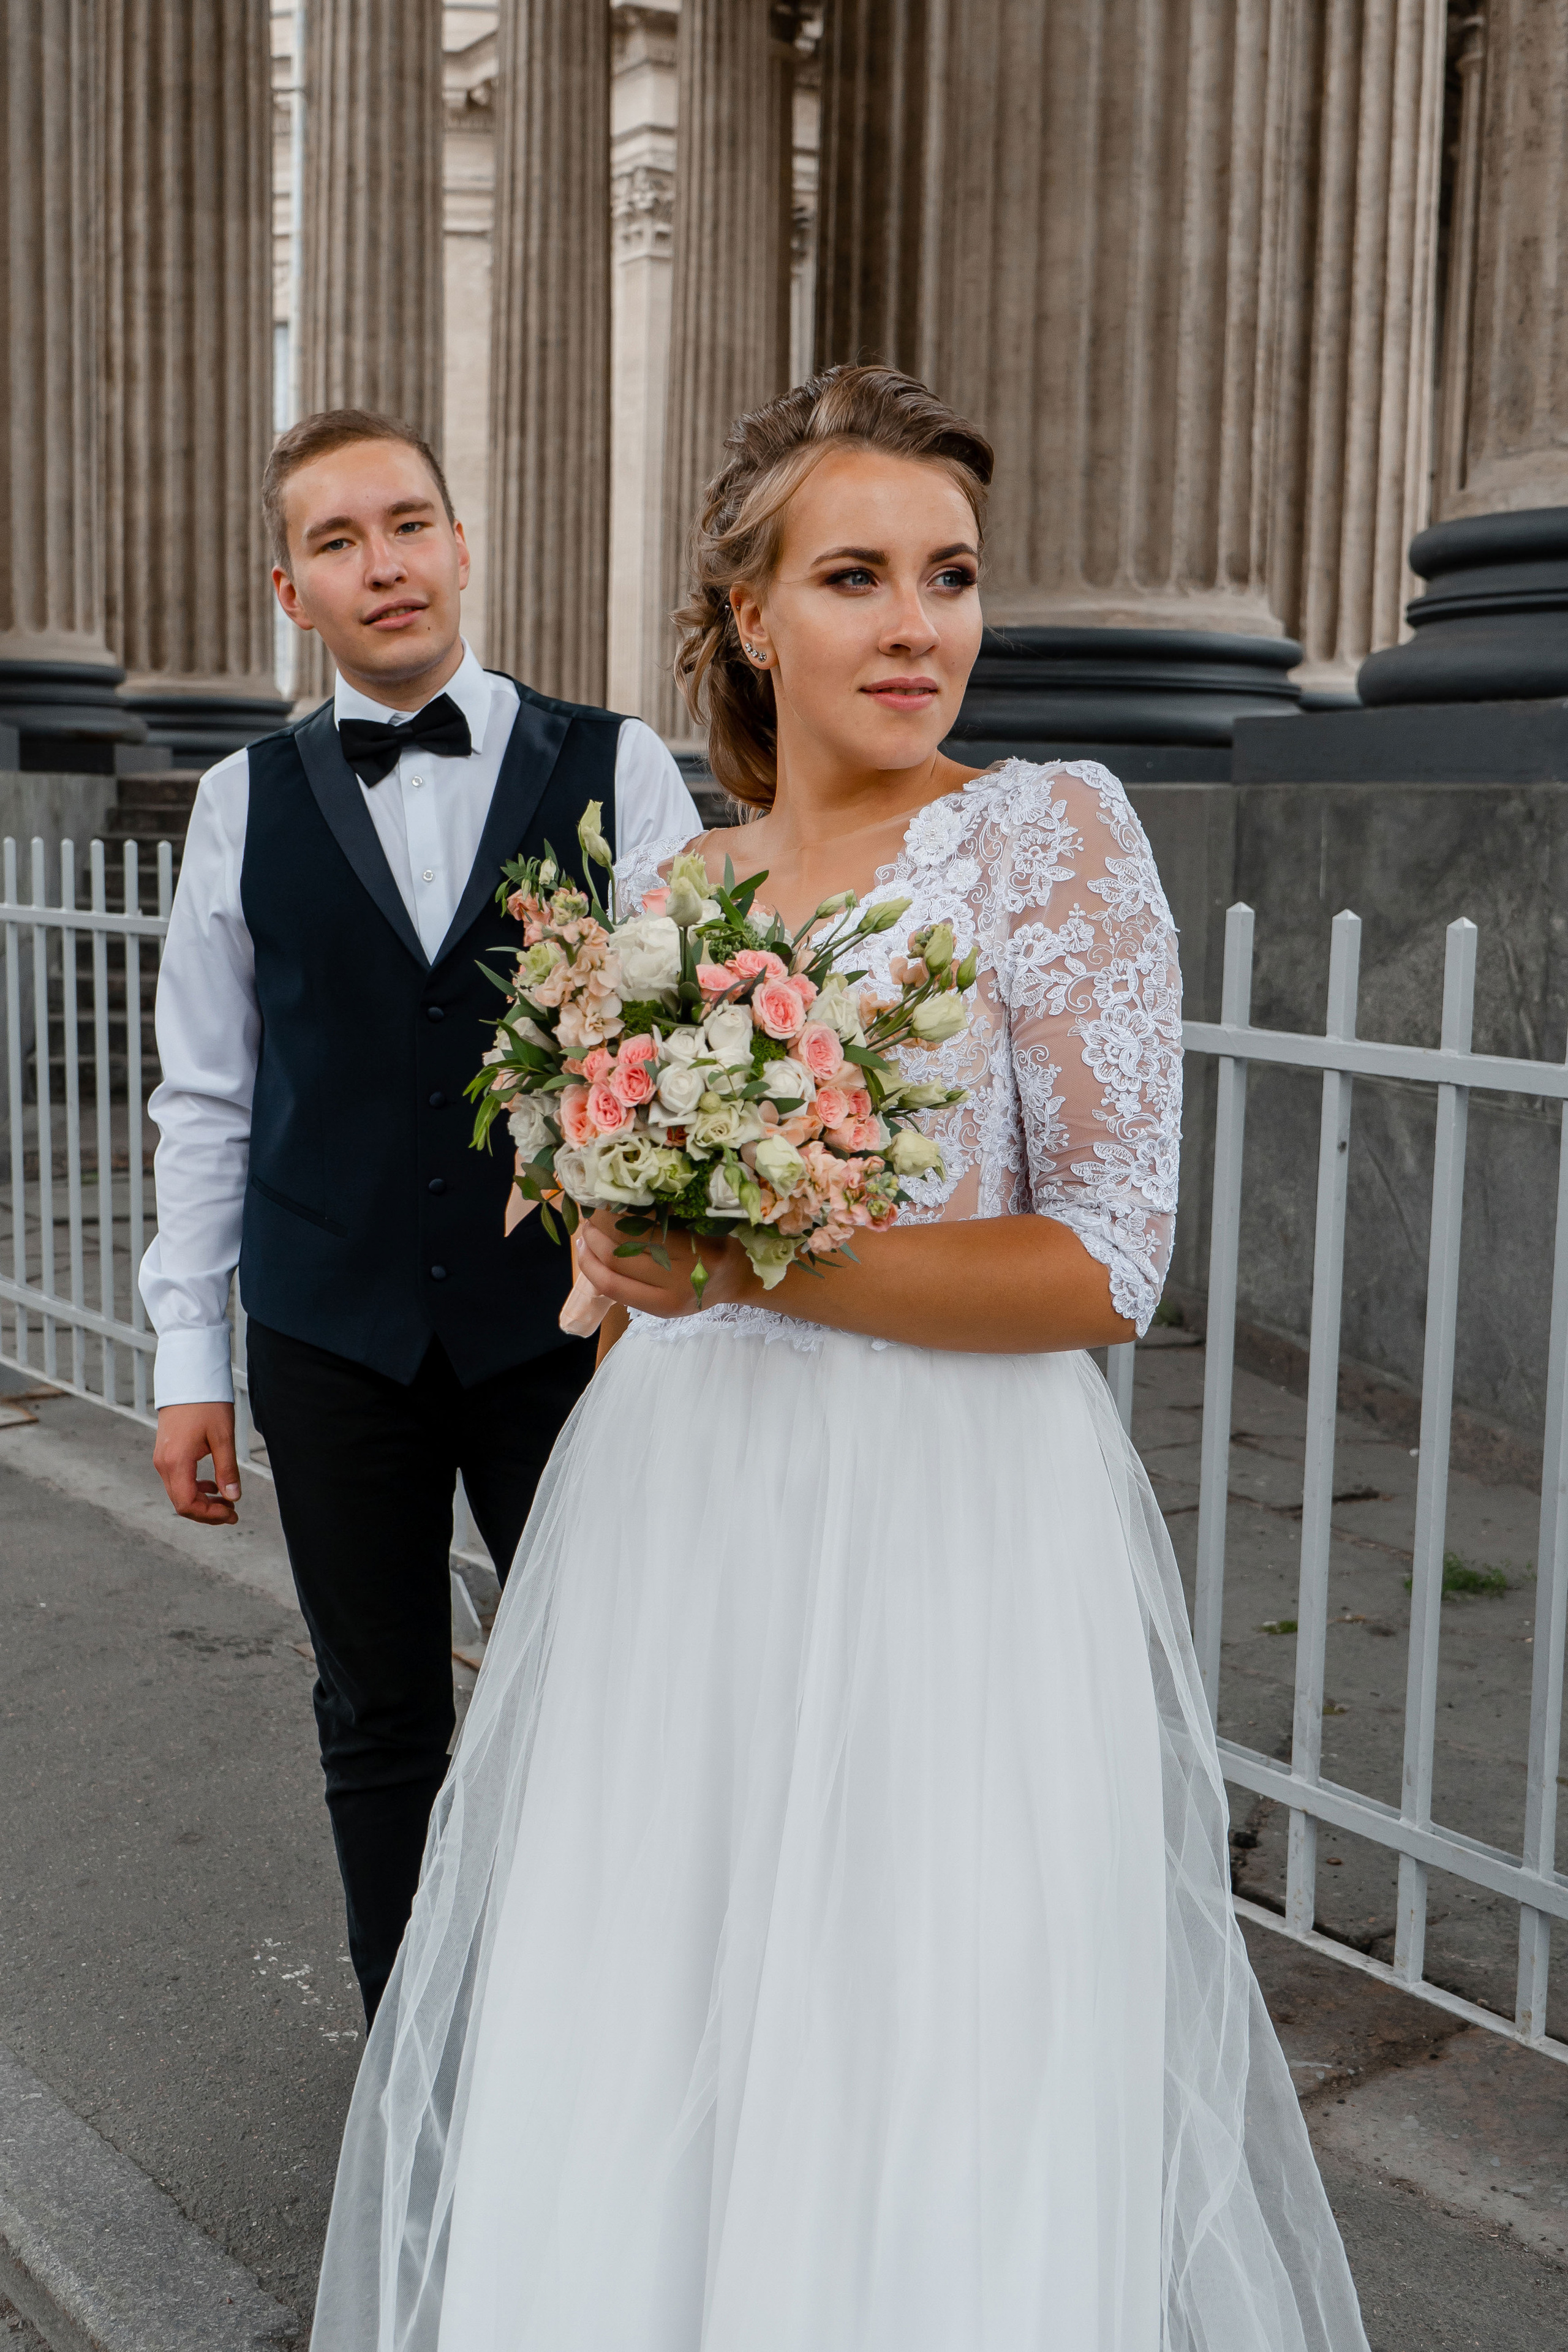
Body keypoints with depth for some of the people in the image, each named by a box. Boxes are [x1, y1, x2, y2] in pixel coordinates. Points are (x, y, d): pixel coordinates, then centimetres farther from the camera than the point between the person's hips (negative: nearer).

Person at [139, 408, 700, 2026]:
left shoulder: (616, 770, 0)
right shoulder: (245, 804, 4)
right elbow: (205, 1099, 6)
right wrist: (187, 1359, 4)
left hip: (567, 1326, -1)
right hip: (333, 1338, 1)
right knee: (379, 1719, 13)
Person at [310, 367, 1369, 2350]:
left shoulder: (1048, 829, -8)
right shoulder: (660, 882, 8)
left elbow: (1106, 1261, -13)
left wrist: (760, 1270, -19)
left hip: (952, 1534, -5)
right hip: (673, 1527, 5)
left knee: (932, 2103, 8)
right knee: (632, 2083, 16)